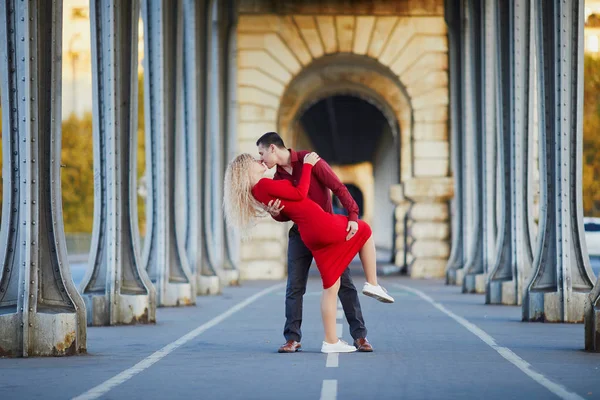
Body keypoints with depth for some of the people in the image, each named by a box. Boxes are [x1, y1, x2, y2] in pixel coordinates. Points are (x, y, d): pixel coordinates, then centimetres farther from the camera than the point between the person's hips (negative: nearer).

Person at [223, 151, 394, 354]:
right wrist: (307, 165, -6)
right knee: (364, 230, 16)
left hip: (310, 236, 9)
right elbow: (299, 194, -12)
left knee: (331, 285, 11)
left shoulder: (259, 191, 16)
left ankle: (330, 341, 9)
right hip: (322, 224, -9)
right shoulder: (264, 185, -12)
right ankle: (372, 283, 11)